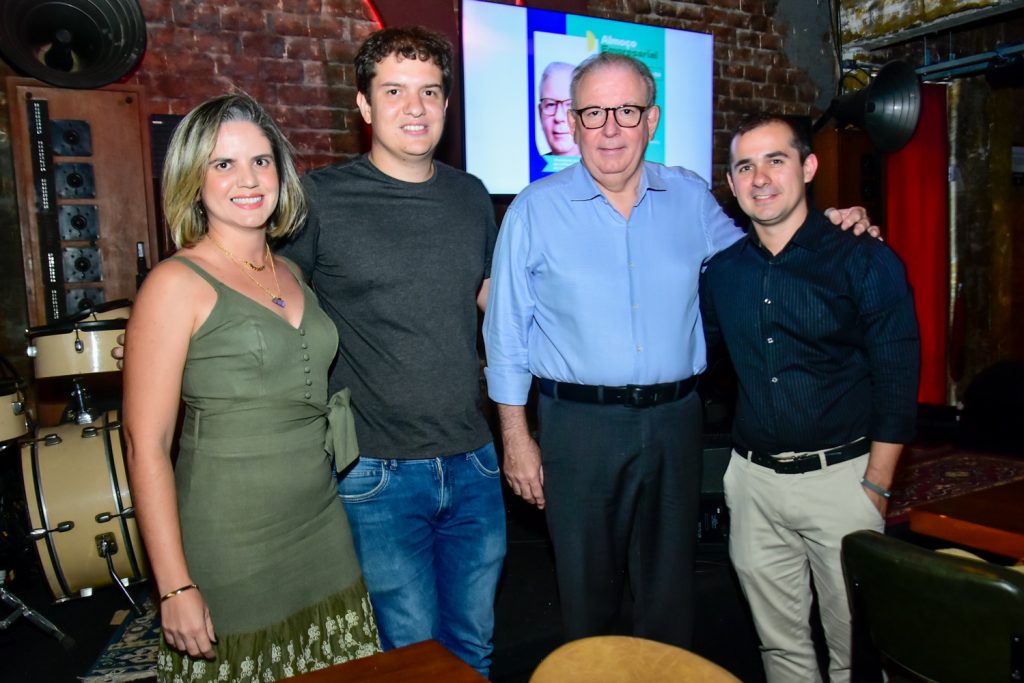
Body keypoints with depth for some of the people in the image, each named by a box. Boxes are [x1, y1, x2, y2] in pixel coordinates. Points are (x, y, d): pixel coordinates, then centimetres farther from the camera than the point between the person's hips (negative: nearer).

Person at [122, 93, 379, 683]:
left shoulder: (292, 274, 9)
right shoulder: (177, 285, -10)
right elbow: (146, 443, -13)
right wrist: (175, 586, -15)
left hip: (323, 532, 6)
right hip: (231, 549, -6)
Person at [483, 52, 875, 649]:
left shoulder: (691, 197, 5)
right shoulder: (536, 209, -4)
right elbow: (507, 332, -2)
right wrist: (516, 437, -4)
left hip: (675, 420, 3)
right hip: (579, 424, -2)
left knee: (670, 589, 17)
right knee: (588, 594, 12)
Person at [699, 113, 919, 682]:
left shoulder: (865, 262, -6)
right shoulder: (721, 269, 4)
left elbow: (897, 386, -6)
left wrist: (875, 488, -9)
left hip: (840, 476, -3)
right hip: (753, 479, 4)